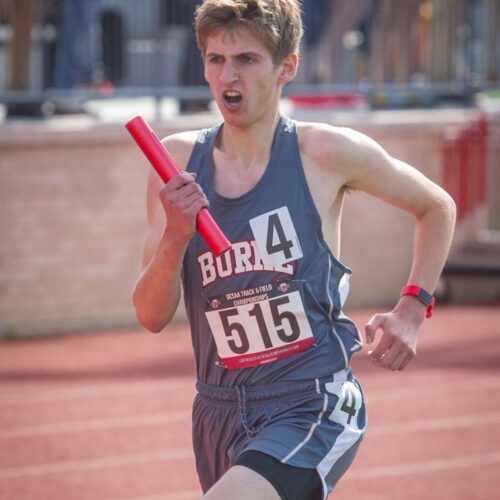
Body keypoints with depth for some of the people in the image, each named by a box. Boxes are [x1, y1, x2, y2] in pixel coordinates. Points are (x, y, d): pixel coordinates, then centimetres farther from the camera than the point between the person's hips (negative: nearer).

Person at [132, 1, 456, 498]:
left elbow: (436, 208, 12)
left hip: (313, 407, -5)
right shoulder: (178, 161, 1)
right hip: (220, 415, 5)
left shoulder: (325, 153, -6)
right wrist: (175, 237, -18)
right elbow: (152, 317, -1)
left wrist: (411, 309, 4)